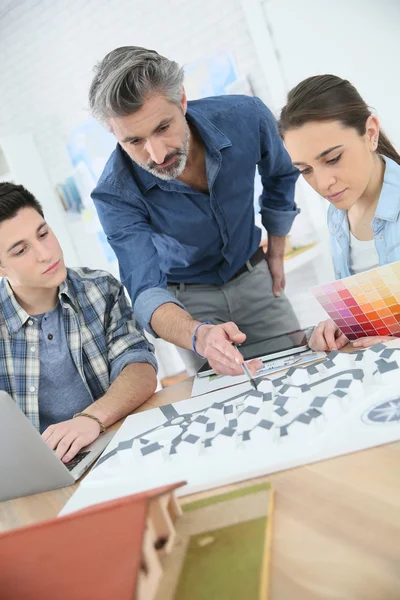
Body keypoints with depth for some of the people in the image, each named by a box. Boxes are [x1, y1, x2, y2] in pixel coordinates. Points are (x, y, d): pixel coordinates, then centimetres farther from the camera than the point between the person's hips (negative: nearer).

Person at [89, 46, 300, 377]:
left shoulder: (245, 118, -24)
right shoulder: (115, 195, -29)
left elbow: (281, 175, -1)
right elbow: (145, 288, -35)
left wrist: (276, 253, 6)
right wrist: (200, 336, -56)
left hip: (253, 276, 3)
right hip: (189, 297, -2)